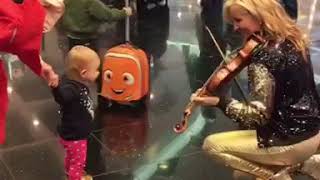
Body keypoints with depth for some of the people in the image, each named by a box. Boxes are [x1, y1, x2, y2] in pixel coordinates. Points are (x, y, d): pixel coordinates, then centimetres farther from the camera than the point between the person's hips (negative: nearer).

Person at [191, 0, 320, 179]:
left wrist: (218, 101, -24)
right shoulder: (293, 39, 1)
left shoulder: (263, 58, -25)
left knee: (211, 144, 1)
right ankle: (305, 163, 16)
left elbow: (259, 115, -22)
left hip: (293, 140, -9)